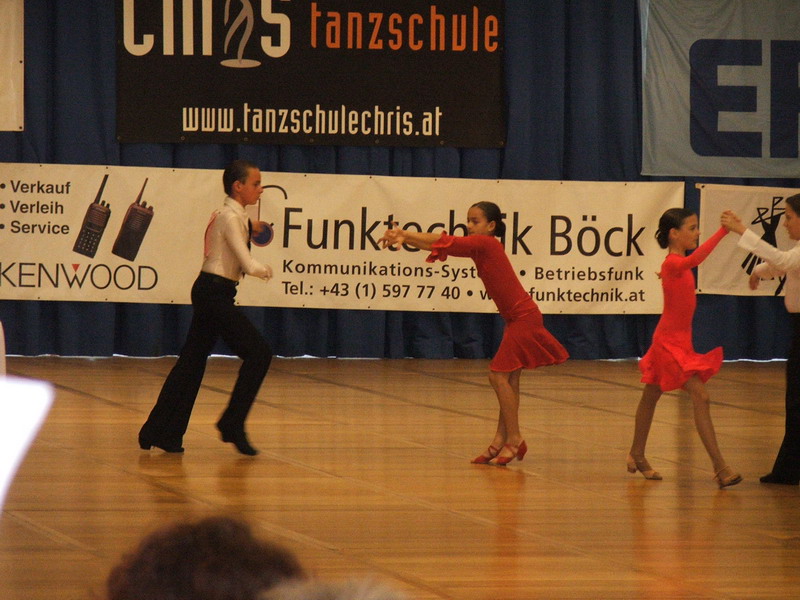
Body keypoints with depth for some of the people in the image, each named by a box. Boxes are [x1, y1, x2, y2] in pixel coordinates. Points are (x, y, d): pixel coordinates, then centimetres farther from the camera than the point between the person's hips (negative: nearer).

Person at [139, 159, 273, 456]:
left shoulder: (229, 215, 16)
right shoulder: (231, 218, -14)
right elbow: (248, 265, -18)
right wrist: (265, 271, 0)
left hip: (210, 294, 10)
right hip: (215, 293, -10)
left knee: (193, 360, 9)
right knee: (258, 352, -7)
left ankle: (159, 432, 11)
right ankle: (232, 424, -2)